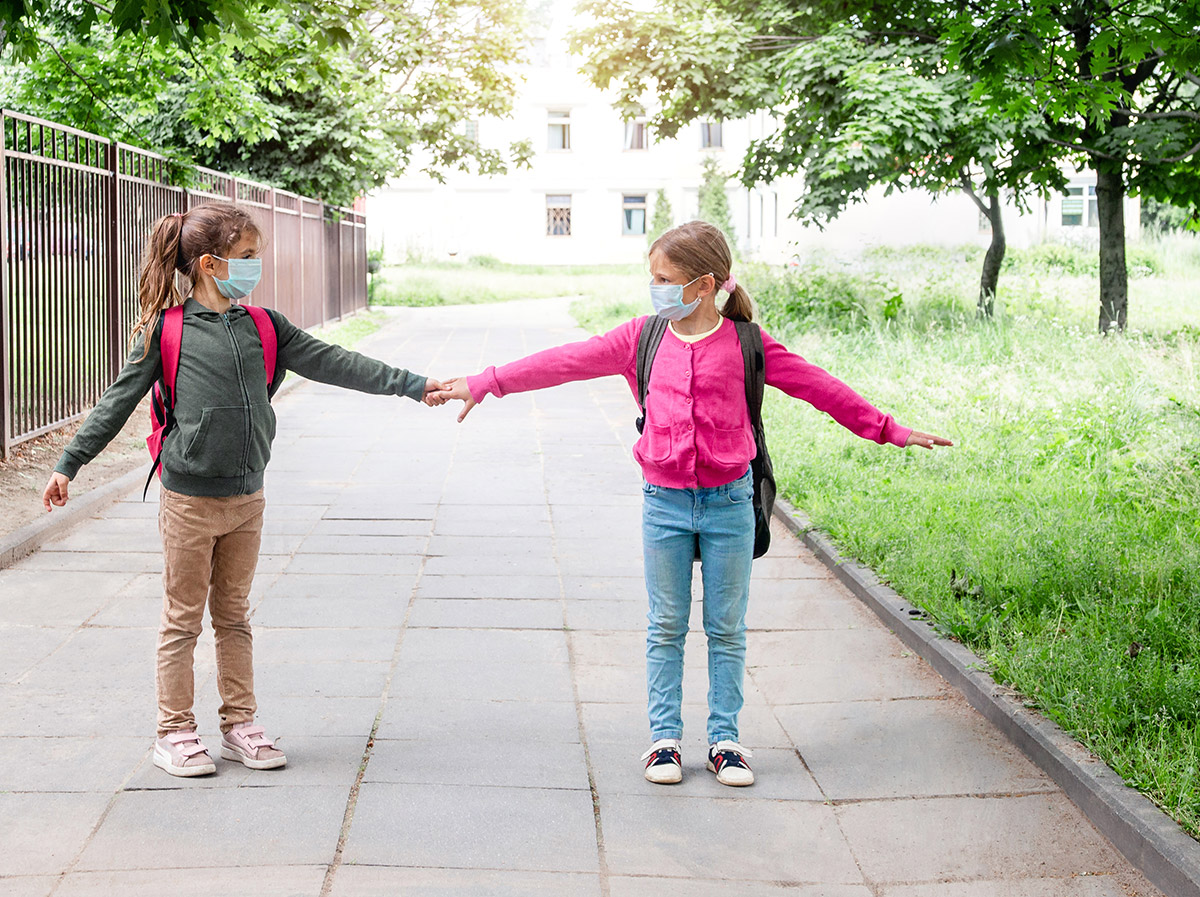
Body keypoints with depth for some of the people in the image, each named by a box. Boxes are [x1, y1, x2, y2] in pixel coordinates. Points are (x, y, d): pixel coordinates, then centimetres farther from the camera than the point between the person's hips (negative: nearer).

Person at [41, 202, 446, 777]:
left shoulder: (264, 328, 5)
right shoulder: (165, 330, -6)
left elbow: (332, 363, 3)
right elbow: (118, 402, -2)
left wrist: (413, 385, -1)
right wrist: (69, 464, -5)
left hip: (246, 498, 4)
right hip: (189, 498, -4)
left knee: (234, 616, 14)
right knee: (182, 620, 6)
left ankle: (239, 726, 23)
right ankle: (174, 732, 18)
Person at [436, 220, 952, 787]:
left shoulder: (745, 346, -3)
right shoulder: (642, 339, 2)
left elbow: (819, 388, 2)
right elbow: (565, 362, 2)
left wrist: (891, 432, 4)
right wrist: (483, 384, -1)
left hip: (728, 504, -1)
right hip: (664, 502, 1)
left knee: (726, 629, 8)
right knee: (666, 628, 8)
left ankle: (724, 739, 19)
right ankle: (664, 738, 18)